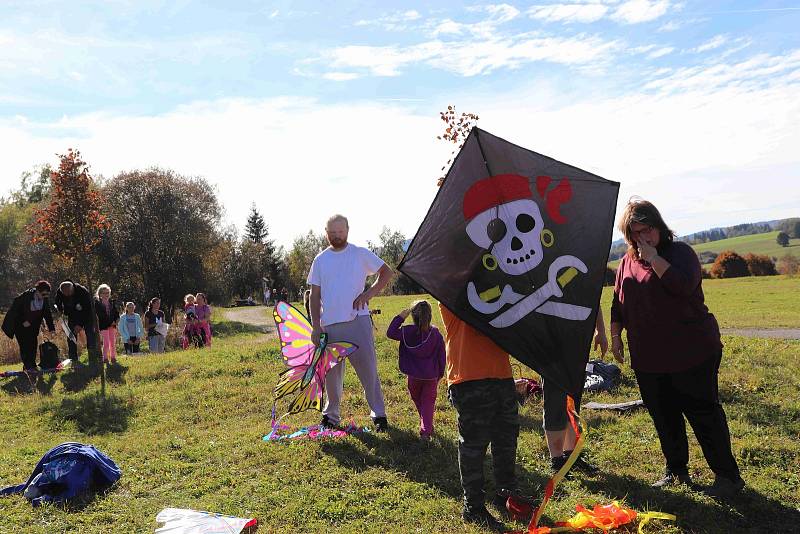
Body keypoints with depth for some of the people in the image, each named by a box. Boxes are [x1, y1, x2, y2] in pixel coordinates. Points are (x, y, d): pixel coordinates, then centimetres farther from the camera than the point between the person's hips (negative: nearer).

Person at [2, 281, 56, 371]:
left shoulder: (45, 299, -12)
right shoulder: (25, 297, -29)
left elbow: (47, 313, -3)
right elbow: (15, 310, -20)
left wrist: (51, 328, -8)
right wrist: (23, 322, -20)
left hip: (32, 323, 5)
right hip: (19, 323, -5)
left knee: (33, 343, 1)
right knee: (24, 344, -11)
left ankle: (32, 365, 10)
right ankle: (27, 366, -7)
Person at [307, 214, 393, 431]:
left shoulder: (360, 254, 2)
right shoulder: (320, 260, 9)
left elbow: (387, 272, 5)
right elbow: (315, 295, 9)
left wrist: (369, 293, -8)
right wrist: (315, 326, 2)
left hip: (358, 321, -2)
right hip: (329, 324, 3)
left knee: (368, 368, -2)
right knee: (331, 372, 10)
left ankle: (379, 414, 9)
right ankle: (331, 415, 25)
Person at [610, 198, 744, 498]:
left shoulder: (680, 252, -7)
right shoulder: (627, 261, 9)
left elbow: (684, 285, -27)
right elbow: (618, 302, 16)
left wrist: (654, 258, -22)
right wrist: (615, 336, 10)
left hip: (691, 352, -5)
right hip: (648, 358, 6)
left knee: (703, 413, 1)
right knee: (663, 416, 13)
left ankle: (727, 476, 15)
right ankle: (676, 470, 28)